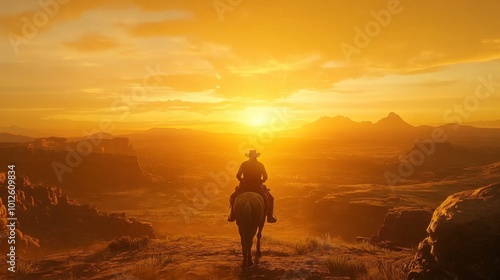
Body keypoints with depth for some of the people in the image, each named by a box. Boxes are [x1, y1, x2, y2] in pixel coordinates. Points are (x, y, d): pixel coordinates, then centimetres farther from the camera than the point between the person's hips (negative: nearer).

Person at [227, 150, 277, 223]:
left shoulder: (244, 164, -1)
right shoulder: (260, 165, 0)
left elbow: (238, 176, -4)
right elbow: (265, 177, -1)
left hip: (244, 186, 0)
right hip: (258, 187, 0)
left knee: (233, 197, 21)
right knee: (270, 198, 19)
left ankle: (232, 215, 12)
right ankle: (270, 216, 7)